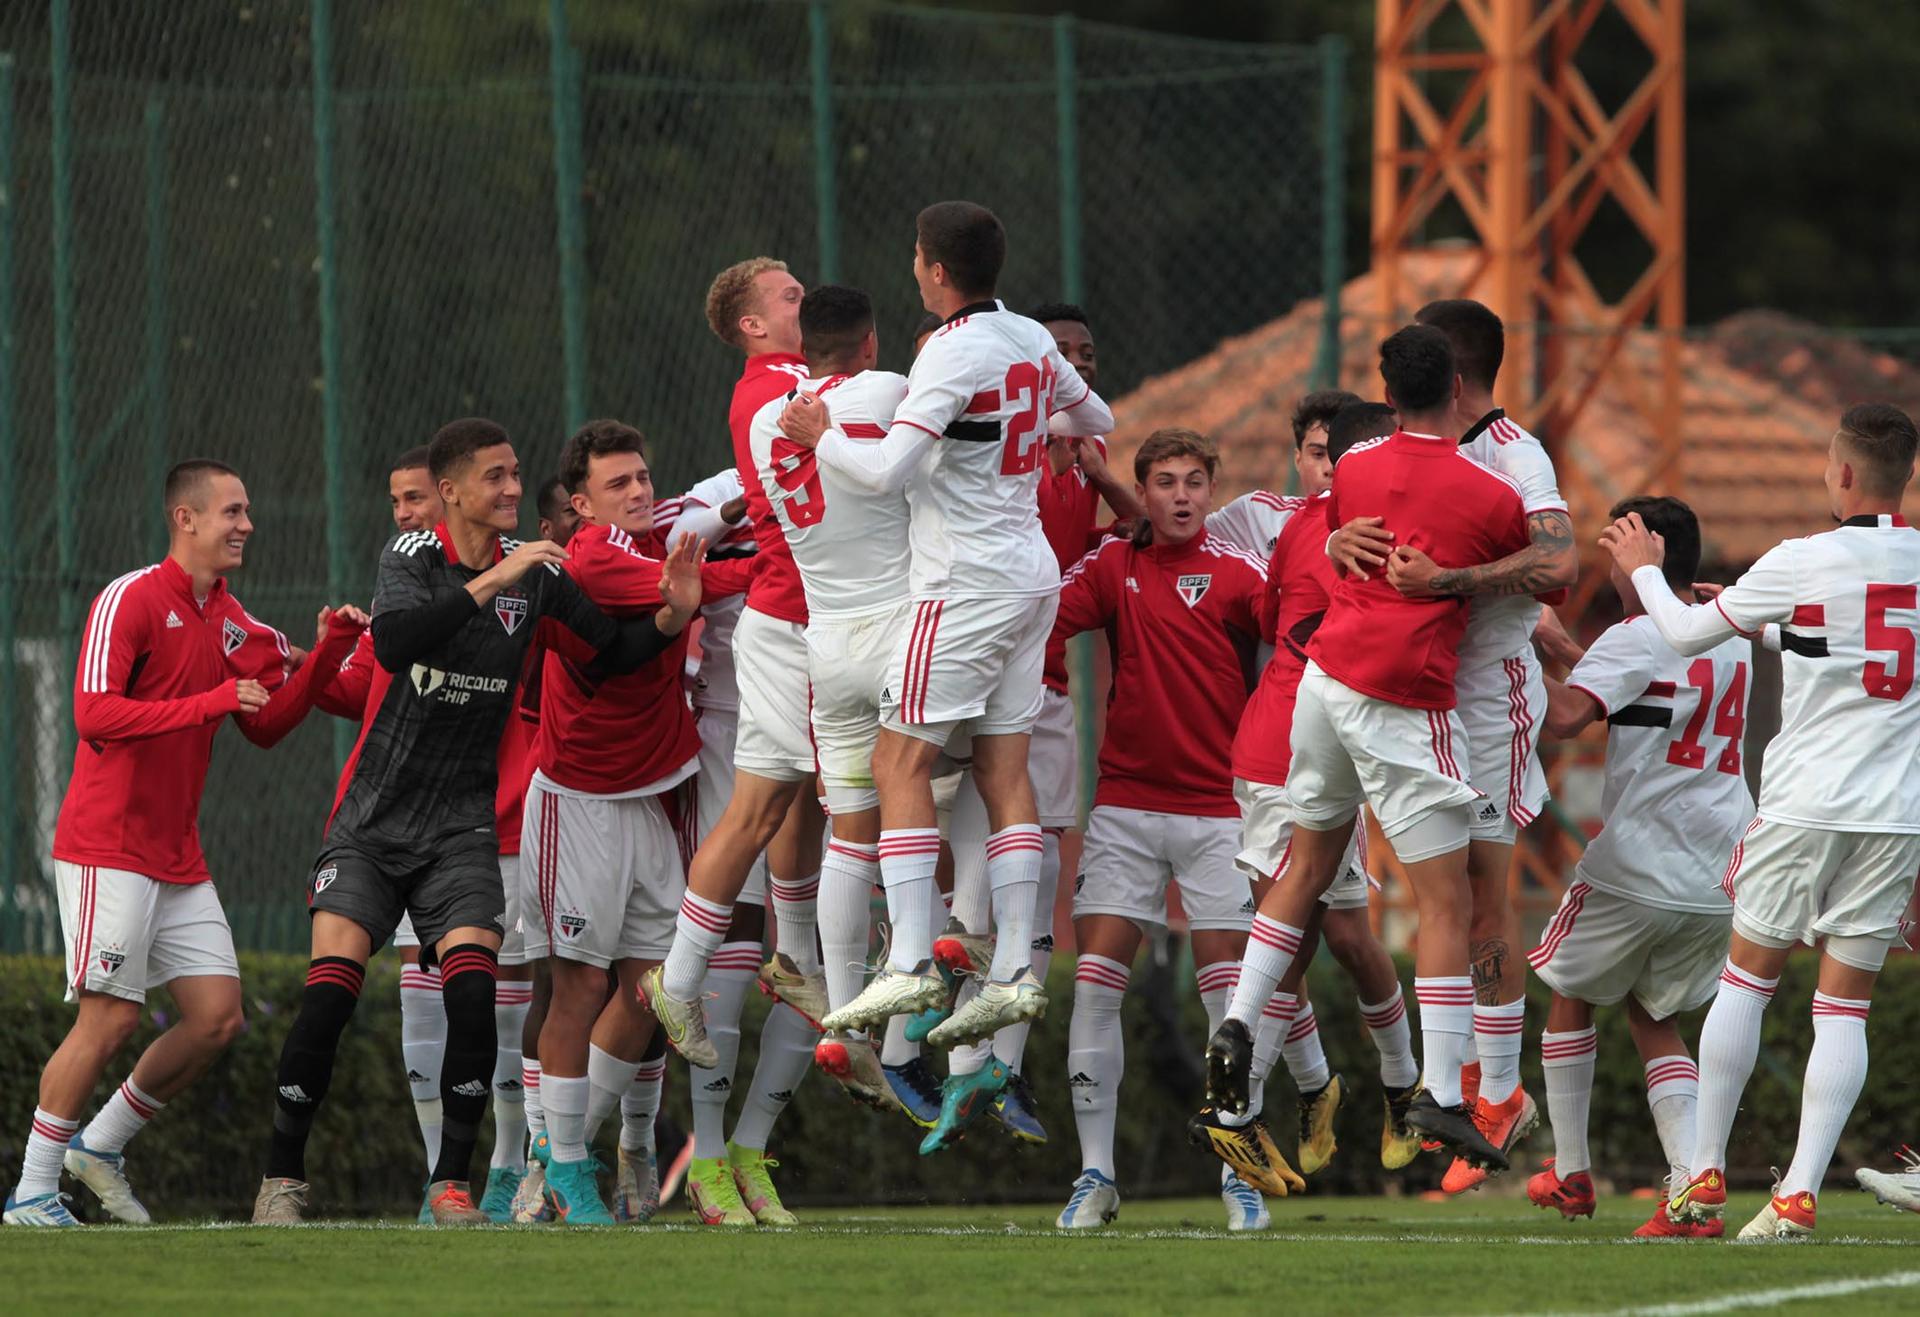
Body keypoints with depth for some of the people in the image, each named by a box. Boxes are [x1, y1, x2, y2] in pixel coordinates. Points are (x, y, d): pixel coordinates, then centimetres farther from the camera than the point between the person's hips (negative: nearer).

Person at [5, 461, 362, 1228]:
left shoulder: (231, 622, 14)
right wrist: (208, 703, -23)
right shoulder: (130, 600, -10)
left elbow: (266, 725, 15)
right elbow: (94, 714, -19)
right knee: (109, 1019, -11)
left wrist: (325, 656, 2)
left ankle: (101, 1144, 17)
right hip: (108, 849, -8)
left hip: (178, 861, 8)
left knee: (218, 1018, 1)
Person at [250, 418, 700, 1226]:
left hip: (462, 826, 2)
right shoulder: (411, 557, -7)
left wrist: (670, 618, -8)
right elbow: (395, 643, -27)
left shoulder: (537, 574, 1)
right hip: (372, 820, -2)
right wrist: (490, 583, -34)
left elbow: (608, 657, 11)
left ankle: (450, 1183, -8)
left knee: (473, 990, -17)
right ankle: (283, 1179, -1)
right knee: (330, 991, -13)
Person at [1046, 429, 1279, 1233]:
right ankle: (1095, 1176, 0)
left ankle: (1239, 1175, 5)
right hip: (1126, 800, 2)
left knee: (1228, 994, -3)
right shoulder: (1112, 567, 7)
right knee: (1094, 984, -5)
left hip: (1217, 809, -2)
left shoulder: (1237, 574, 1)